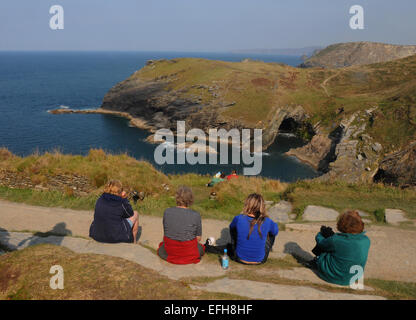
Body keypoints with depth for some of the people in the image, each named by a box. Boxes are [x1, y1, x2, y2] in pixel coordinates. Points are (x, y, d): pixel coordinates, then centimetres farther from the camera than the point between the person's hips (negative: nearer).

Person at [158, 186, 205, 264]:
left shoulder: (167, 212, -14)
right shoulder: (196, 215, -21)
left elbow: (165, 233, -2)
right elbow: (198, 238, -9)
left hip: (169, 251, 1)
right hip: (188, 253, -1)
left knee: (161, 249, 37)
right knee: (201, 248, 33)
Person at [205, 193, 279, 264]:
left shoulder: (238, 219, -19)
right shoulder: (267, 222, -19)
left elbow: (231, 227, 7)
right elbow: (275, 231, 5)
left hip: (240, 259, 0)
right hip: (260, 260, 0)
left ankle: (208, 247, 47)